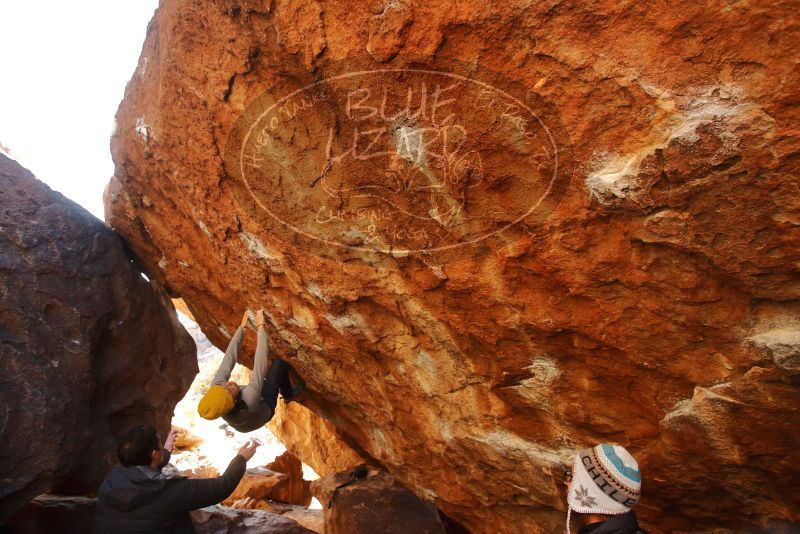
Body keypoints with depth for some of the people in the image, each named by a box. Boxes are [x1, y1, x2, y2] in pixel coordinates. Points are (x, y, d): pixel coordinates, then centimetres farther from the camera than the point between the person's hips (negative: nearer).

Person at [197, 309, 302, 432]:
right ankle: (288, 395, 18)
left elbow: (229, 357, -27)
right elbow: (260, 365, -48)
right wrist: (261, 327, -44)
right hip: (265, 406, -5)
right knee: (280, 362, -11)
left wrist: (242, 327, -21)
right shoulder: (248, 400, -50)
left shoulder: (216, 386, -36)